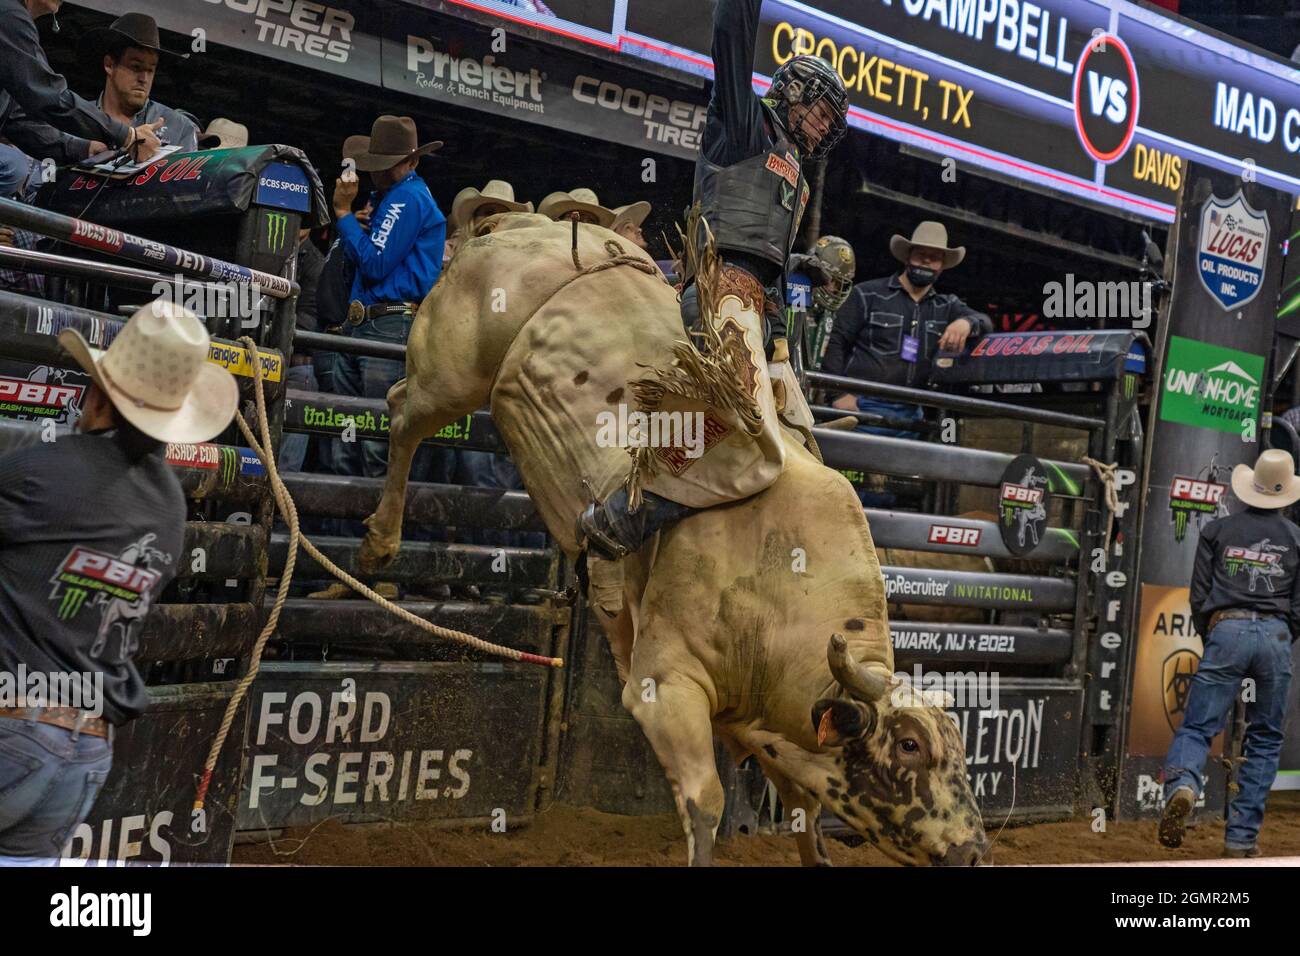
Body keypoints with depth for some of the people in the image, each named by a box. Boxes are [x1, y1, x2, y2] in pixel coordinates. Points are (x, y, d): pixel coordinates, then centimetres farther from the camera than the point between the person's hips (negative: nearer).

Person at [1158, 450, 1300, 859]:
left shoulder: (1218, 530, 8)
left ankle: (1181, 785, -35)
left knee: (1196, 727, -2)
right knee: (1265, 740, 11)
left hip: (1227, 630, -1)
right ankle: (1242, 837, 8)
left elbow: (1199, 595, 7)